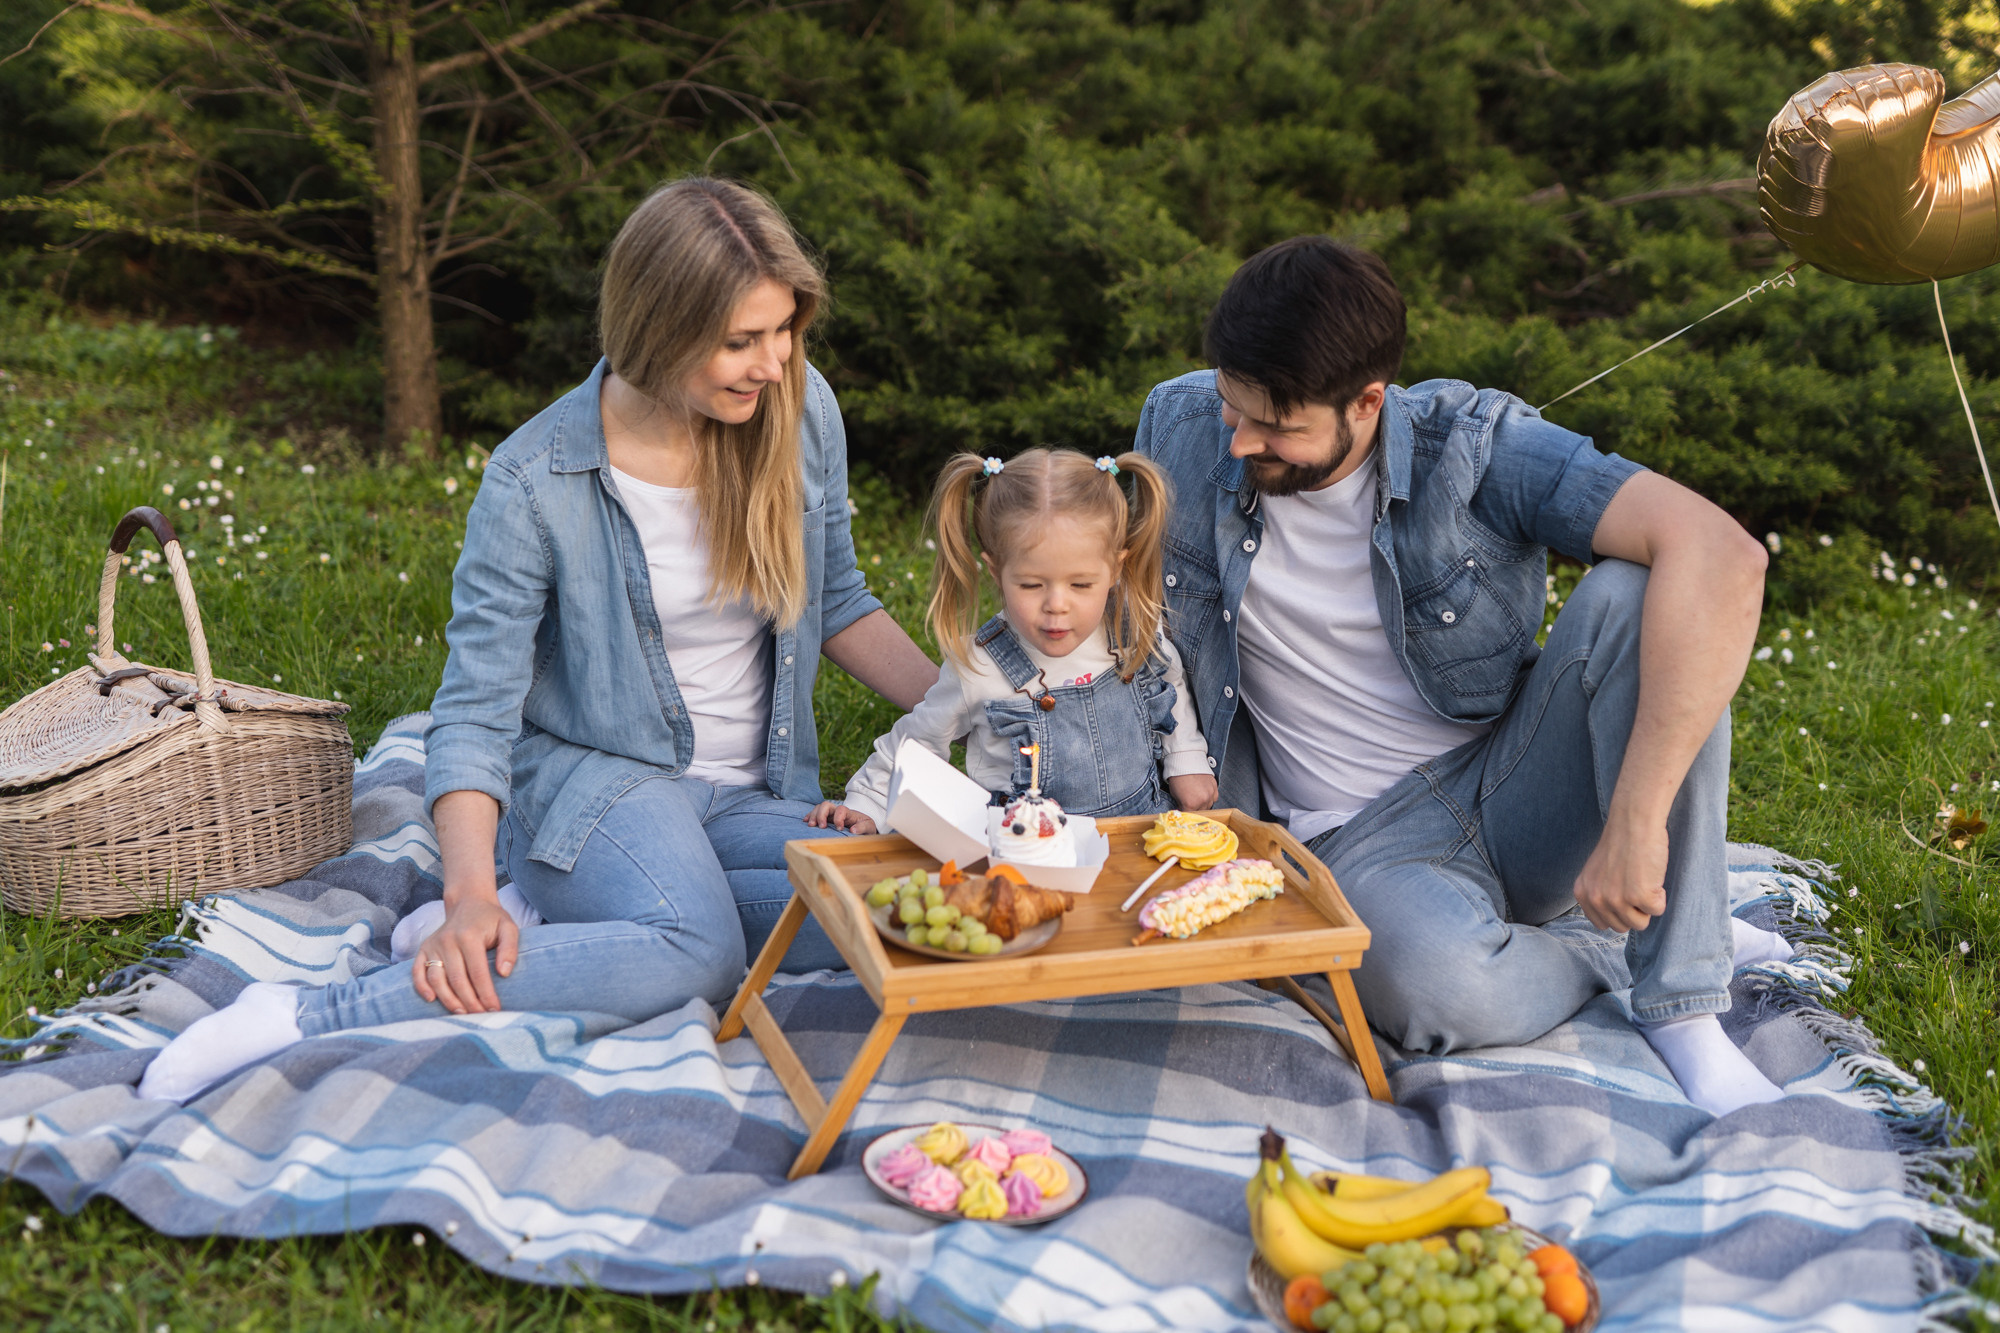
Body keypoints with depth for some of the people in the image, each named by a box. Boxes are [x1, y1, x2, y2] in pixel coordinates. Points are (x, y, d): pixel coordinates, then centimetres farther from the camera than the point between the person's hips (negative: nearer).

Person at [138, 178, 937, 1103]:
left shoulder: (802, 411, -2)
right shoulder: (535, 483, -14)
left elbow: (836, 603, 13)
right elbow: (475, 711, -15)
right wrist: (470, 892, -31)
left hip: (756, 794, 5)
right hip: (595, 778, -5)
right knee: (695, 950, -38)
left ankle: (571, 911, -14)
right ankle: (307, 1018, -31)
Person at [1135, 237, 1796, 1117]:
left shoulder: (1472, 442, -17)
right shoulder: (1182, 426, -6)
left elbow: (1723, 555, -31)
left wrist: (1635, 820, -37)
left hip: (1516, 787, 0)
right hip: (1362, 839, 0)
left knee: (1635, 595, -30)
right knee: (1436, 983, -37)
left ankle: (1679, 997, -20)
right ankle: (1612, 945, 0)